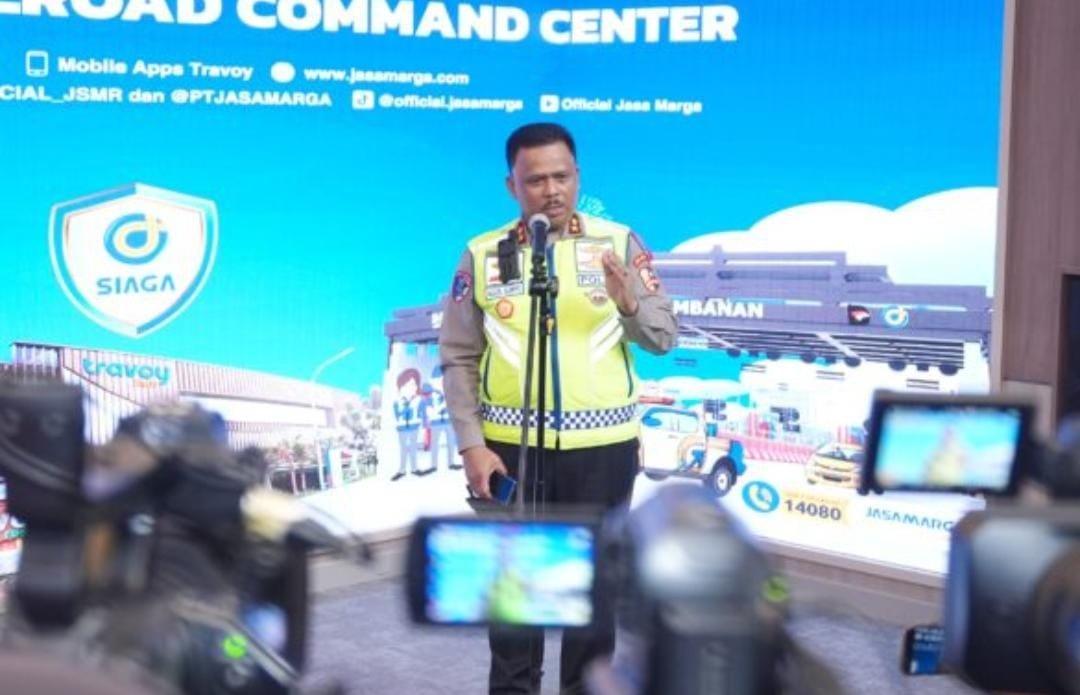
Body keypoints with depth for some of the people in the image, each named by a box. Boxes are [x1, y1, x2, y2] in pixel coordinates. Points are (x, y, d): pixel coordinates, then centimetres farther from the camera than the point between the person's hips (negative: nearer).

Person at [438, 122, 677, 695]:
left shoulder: (619, 244, 1)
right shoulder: (481, 255, 1)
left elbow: (663, 337, -3)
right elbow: (458, 358, 1)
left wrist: (629, 303, -24)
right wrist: (471, 444, -7)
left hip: (602, 446, 0)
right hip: (509, 445, 0)